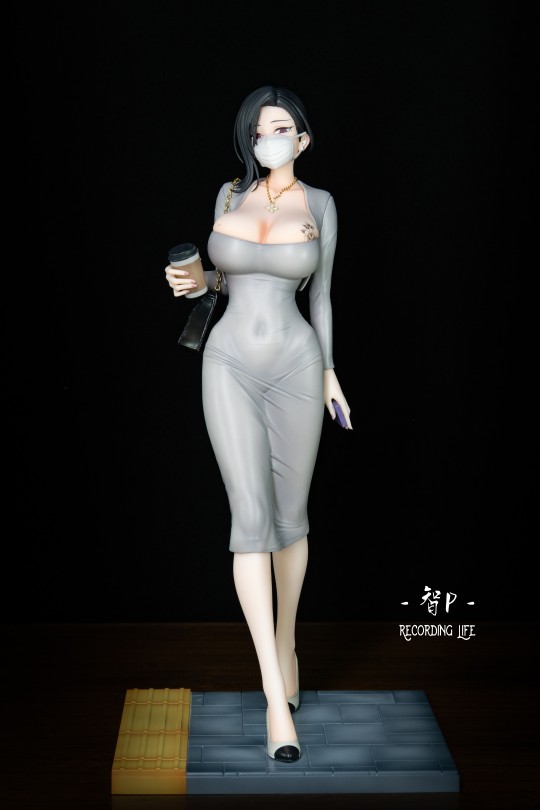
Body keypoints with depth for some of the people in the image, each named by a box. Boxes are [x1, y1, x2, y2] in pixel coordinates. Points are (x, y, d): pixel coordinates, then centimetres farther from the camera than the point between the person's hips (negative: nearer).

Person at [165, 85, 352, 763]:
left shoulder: (319, 204, 4)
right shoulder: (230, 194, 8)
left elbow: (320, 291, 9)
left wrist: (329, 373, 10)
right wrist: (192, 281, -3)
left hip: (296, 365, 0)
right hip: (230, 365, 0)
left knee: (290, 514, 8)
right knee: (251, 516, -10)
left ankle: (286, 642, 32)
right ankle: (276, 695, -10)